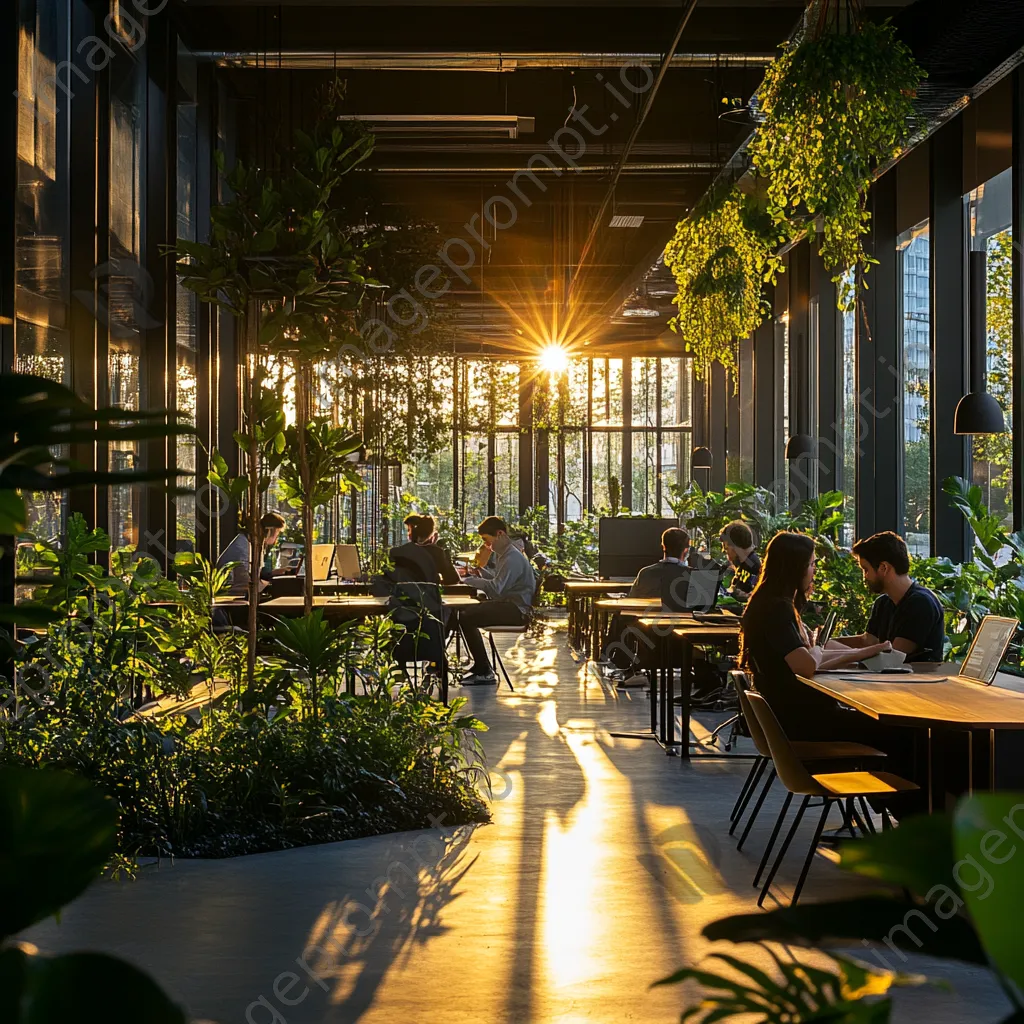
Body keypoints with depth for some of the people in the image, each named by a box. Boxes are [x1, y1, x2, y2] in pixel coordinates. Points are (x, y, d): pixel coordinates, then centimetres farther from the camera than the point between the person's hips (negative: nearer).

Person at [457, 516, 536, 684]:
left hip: (516, 609, -11)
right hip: (506, 604, 11)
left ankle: (484, 672, -16)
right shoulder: (502, 554, 17)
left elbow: (496, 587, -26)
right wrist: (480, 572, 11)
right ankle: (479, 664, 15)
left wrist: (468, 580, -18)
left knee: (466, 617, -21)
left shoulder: (513, 558, -17)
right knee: (464, 611, 13)